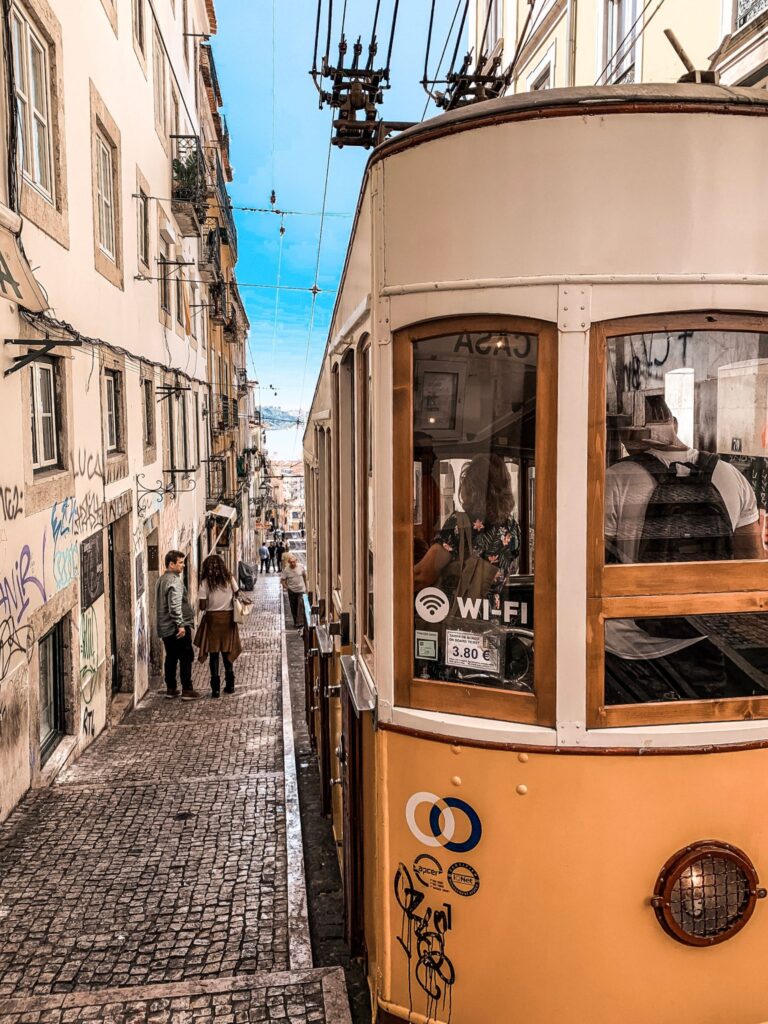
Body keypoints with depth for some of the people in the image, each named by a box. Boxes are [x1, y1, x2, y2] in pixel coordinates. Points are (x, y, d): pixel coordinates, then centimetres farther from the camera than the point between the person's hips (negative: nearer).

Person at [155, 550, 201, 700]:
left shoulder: (162, 579, 14)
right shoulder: (175, 581, -17)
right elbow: (175, 605, -26)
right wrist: (180, 624, -24)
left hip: (165, 627, 9)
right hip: (177, 627, -9)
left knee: (171, 657, 16)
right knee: (186, 657, -2)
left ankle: (171, 688, 20)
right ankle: (187, 690, -1)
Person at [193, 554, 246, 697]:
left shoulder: (205, 582, -7)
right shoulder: (229, 579, -1)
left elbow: (202, 606, -9)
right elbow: (237, 596, -2)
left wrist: (209, 604, 10)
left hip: (212, 618, -2)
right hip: (228, 617, 2)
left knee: (214, 654, 4)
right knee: (228, 652, 14)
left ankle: (216, 688, 4)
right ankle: (230, 685, 19)